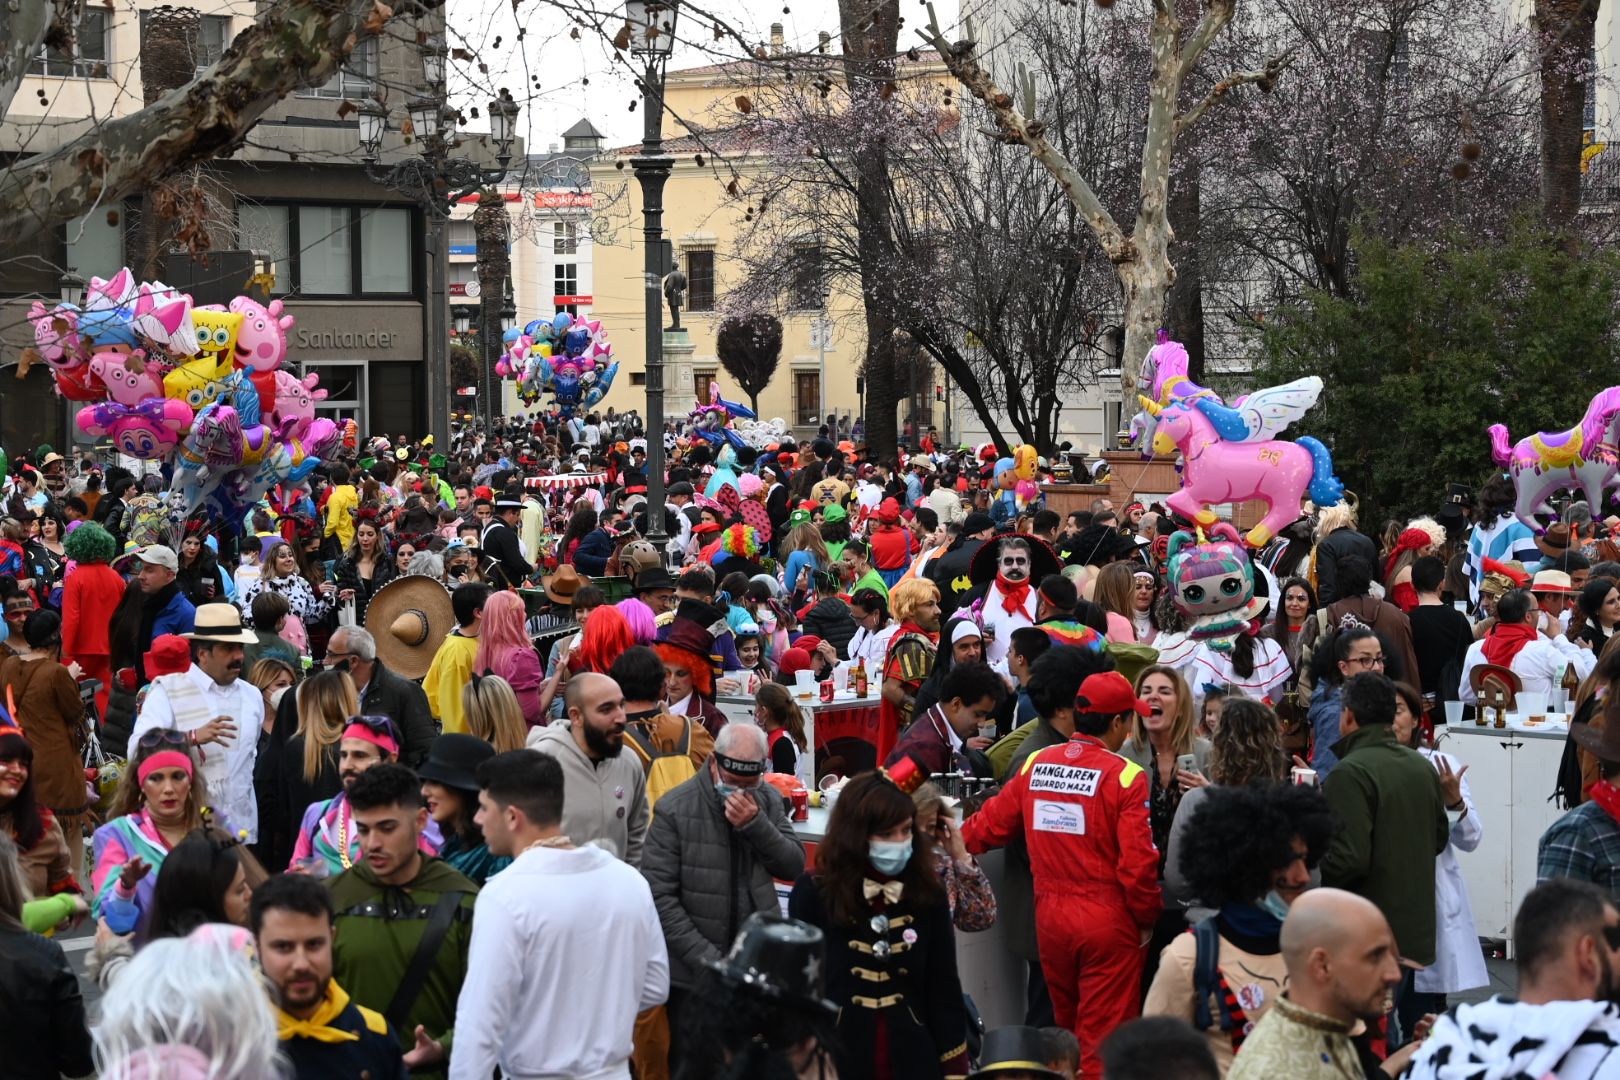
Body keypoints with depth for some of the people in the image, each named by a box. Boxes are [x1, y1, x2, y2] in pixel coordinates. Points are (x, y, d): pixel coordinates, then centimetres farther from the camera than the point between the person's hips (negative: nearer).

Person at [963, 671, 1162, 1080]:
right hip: (1108, 921, -5)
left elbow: (991, 824, 7)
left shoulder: (1035, 765, 0)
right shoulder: (1125, 776, -15)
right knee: (1103, 1035, 3)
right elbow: (1137, 862, -16)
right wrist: (1147, 919, -1)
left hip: (1050, 915, 5)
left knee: (1067, 1028, 21)